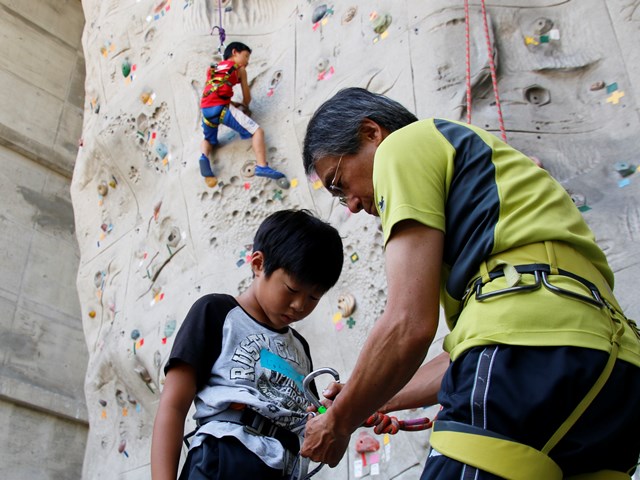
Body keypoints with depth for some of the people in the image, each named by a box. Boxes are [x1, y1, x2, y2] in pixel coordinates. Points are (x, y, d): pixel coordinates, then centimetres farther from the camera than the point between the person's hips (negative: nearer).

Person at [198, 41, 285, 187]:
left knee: (209, 140, 29)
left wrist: (235, 104, 31)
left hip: (206, 109, 6)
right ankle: (262, 167, -20)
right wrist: (245, 108, 40)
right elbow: (247, 97, 20)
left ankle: (204, 157, -5)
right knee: (257, 131, -2)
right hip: (221, 107, -5)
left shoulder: (212, 69, 31)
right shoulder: (239, 69, 16)